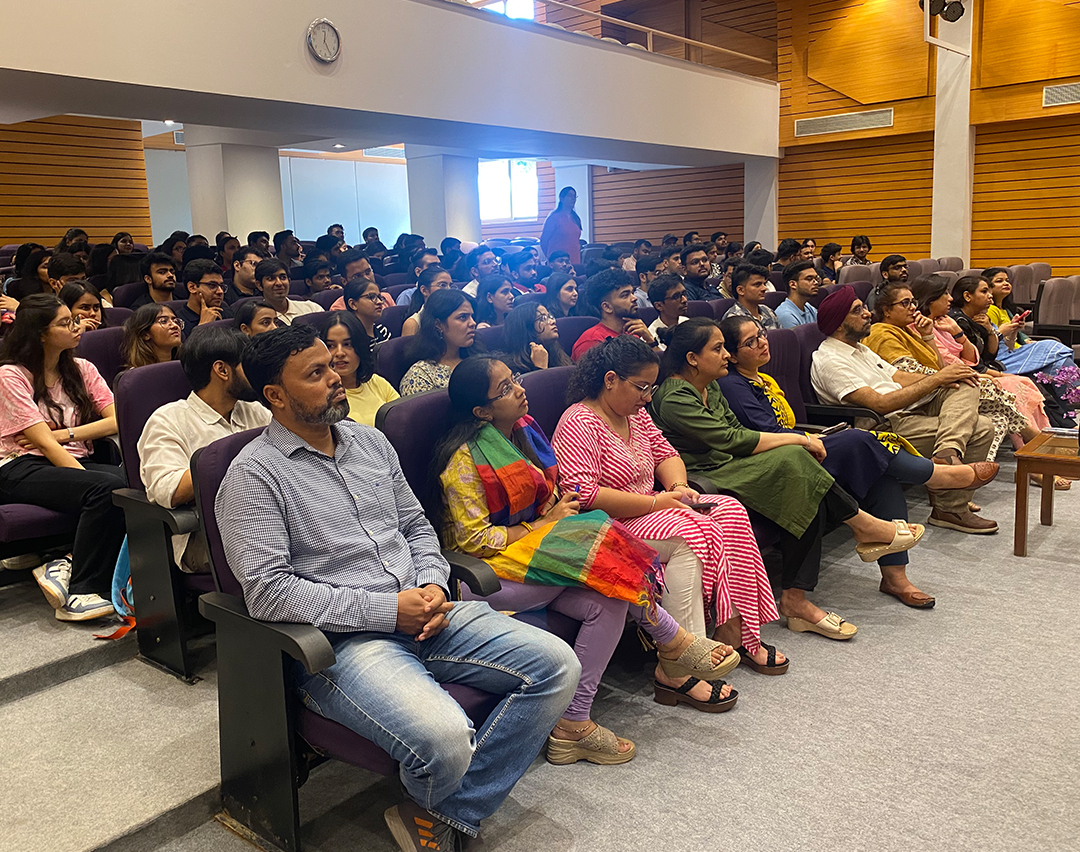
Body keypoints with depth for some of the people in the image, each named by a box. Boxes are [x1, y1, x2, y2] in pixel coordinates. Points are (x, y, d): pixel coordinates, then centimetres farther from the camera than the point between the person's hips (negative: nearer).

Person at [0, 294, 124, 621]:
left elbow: (118, 420, 4)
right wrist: (89, 478, -23)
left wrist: (65, 433, -10)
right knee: (107, 488, -34)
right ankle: (80, 593, -27)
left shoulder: (82, 370, 16)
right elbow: (45, 444, -12)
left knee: (126, 484, -31)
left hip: (75, 461, 5)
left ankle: (67, 566, -22)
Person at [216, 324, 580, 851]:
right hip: (341, 640, -7)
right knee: (444, 739, -32)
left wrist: (431, 585, -1)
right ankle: (431, 809, 9)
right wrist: (387, 609, -16)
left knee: (557, 666, -8)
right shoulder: (254, 474, -6)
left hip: (422, 612, 7)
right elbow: (266, 591, -15)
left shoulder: (370, 441, 15)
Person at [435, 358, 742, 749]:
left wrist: (561, 504, -3)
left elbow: (548, 495, 21)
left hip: (534, 548, 8)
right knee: (592, 548, -27)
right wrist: (543, 524, -13)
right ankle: (673, 641, -12)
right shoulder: (465, 460, -14)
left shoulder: (523, 429, 10)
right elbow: (474, 540, -17)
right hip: (483, 573, -8)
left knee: (607, 603, -22)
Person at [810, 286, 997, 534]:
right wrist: (936, 380, -16)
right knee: (980, 429, -15)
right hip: (890, 426, -10)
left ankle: (948, 452, -28)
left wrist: (947, 378, -1)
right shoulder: (829, 361, -14)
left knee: (966, 386, -8)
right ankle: (950, 508, -13)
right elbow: (880, 404, -21)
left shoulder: (859, 349, 20)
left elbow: (899, 377, 18)